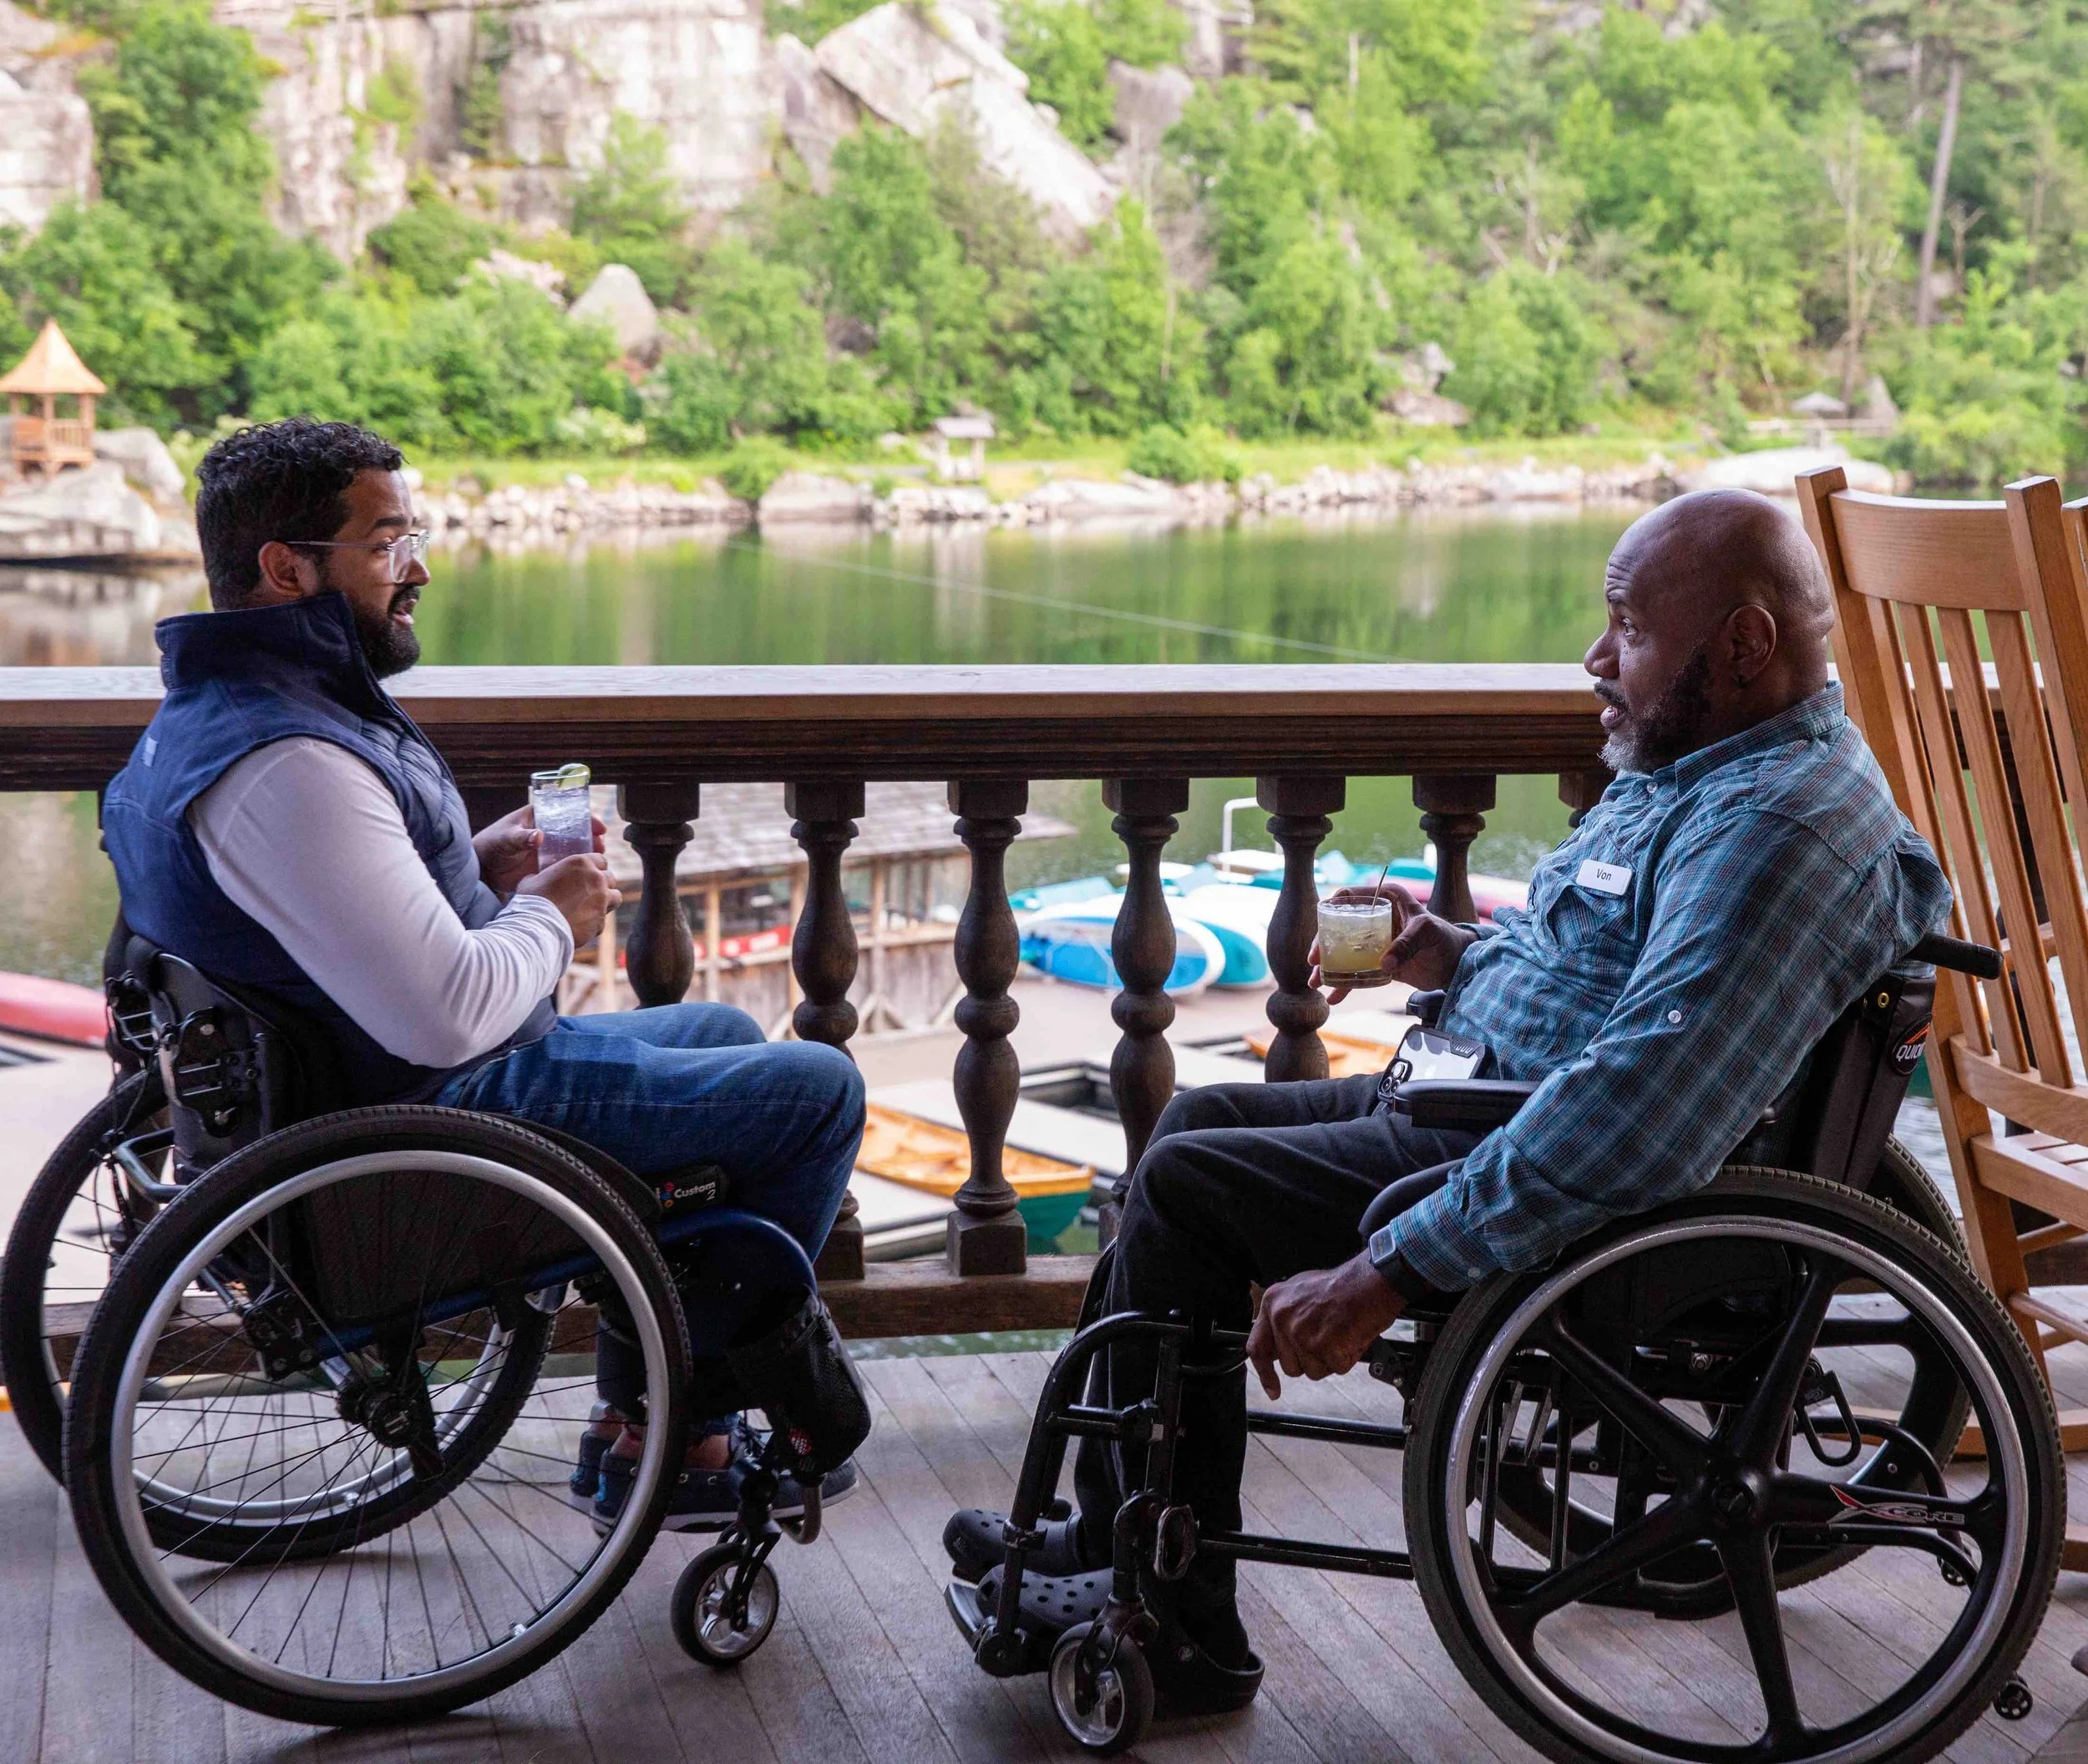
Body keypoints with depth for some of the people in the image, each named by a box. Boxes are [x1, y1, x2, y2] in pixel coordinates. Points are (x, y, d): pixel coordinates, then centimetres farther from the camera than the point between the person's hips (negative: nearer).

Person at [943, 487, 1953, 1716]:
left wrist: (1388, 1274, -32)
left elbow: (1628, 1125, -36)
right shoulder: (1712, 766, 9)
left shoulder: (1775, 828, -26)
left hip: (1565, 1200, -11)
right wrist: (1458, 956, 6)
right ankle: (1109, 1541, 19)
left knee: (1184, 1188, -8)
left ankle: (1175, 1625, 4)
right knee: (1197, 1123, 14)